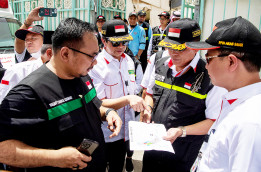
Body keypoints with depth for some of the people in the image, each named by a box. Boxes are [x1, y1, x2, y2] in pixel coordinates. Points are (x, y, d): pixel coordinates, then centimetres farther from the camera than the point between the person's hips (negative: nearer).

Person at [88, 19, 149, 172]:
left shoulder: (128, 61, 4)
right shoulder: (96, 65, -17)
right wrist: (127, 99, -32)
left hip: (126, 131, 6)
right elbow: (99, 104, -21)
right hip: (106, 135, -5)